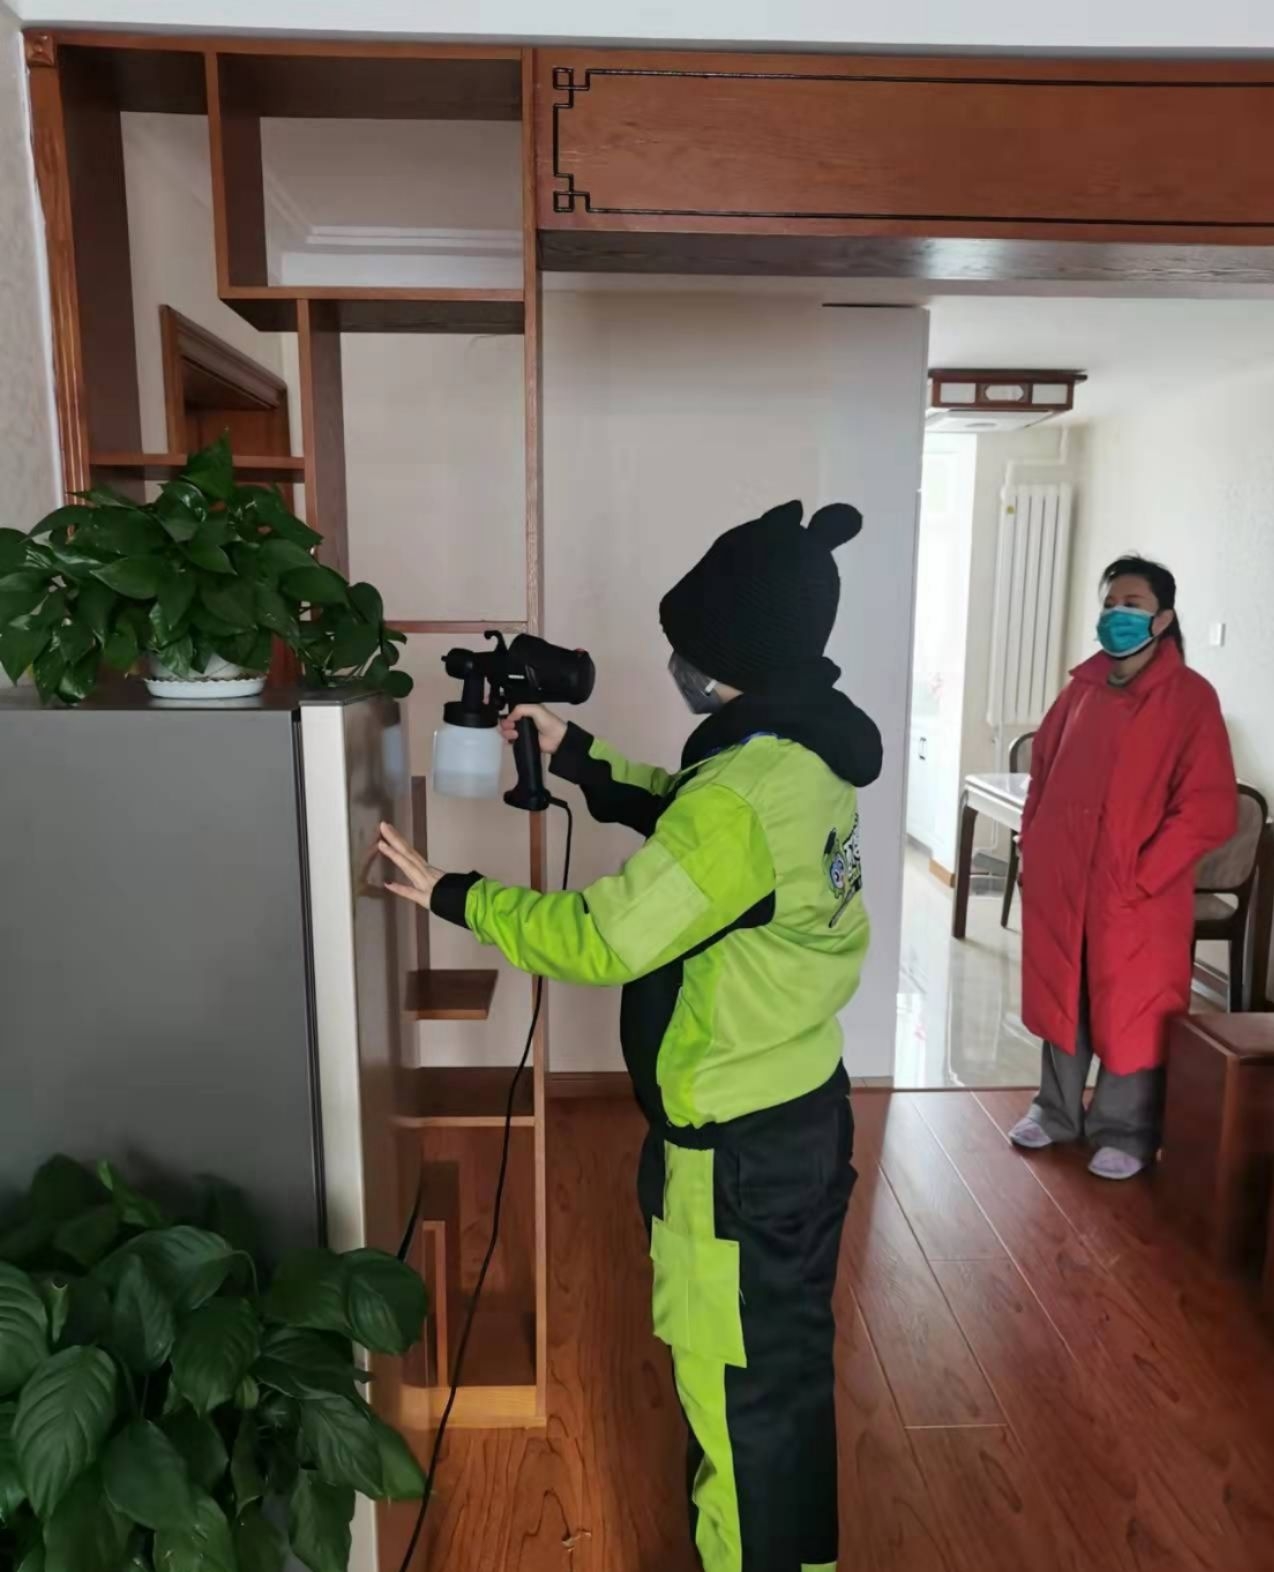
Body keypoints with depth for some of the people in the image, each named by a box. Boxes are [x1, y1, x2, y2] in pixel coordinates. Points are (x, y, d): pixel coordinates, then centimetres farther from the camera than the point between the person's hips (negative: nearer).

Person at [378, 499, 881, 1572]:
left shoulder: (748, 791, -31)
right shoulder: (806, 755, 0)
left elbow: (602, 938, -26)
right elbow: (687, 827, 16)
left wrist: (453, 896, -13)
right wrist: (577, 757, 13)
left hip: (741, 1143, -10)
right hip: (796, 1107, 10)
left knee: (742, 1382, 14)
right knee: (780, 1356, 29)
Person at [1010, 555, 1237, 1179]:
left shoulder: (1189, 697, -9)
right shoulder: (1082, 687, 7)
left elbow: (1209, 809, -14)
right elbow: (1042, 772, 16)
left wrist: (1140, 876, -16)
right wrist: (1034, 848, 7)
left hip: (1137, 893, -5)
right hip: (1059, 883, 5)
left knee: (1131, 1012, 8)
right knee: (1061, 999, 17)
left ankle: (1125, 1132, 28)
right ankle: (1057, 1110, 36)